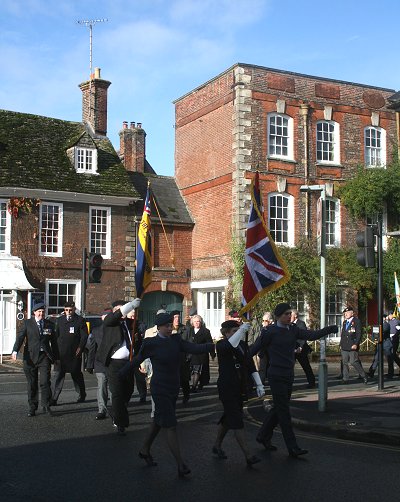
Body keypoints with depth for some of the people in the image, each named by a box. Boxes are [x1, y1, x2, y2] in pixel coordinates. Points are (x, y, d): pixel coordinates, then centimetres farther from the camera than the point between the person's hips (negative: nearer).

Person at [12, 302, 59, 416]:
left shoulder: (49, 324, 10)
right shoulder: (27, 323, 5)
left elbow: (53, 342, 15)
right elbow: (20, 337, -7)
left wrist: (56, 357, 16)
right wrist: (15, 351, -22)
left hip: (45, 356, 0)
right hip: (30, 356, 0)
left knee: (45, 381, -9)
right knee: (32, 383, 6)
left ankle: (46, 406, 2)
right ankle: (32, 407, 15)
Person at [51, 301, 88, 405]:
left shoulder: (80, 320, 1)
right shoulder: (60, 320, 11)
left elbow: (84, 336, -1)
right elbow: (56, 335, 13)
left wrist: (80, 348, -11)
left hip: (74, 353, -2)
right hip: (61, 352, 2)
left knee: (76, 375, 8)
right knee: (59, 375, -2)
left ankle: (82, 395, 28)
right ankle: (54, 398, -3)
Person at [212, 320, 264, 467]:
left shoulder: (243, 345, 8)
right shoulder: (221, 345, -10)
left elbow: (251, 365, 11)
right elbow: (229, 346, -36)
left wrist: (259, 384, 8)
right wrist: (241, 330, -38)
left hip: (240, 388, 7)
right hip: (226, 387, -7)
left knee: (229, 417, 17)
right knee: (236, 420, -9)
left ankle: (217, 446, 34)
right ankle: (248, 456, -12)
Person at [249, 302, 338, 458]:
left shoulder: (293, 330, 7)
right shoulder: (270, 332, -10)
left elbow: (311, 335, -3)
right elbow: (254, 348, -4)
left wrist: (328, 329, -16)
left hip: (289, 375, 7)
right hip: (276, 376, -7)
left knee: (279, 408, 15)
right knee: (284, 411, -4)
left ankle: (263, 436, 32)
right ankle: (293, 448, -2)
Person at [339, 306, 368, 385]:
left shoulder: (357, 321, -5)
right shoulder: (344, 322, 18)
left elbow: (359, 334, -11)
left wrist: (356, 344, -18)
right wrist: (341, 344, 16)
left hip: (352, 346, -7)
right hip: (344, 346, 7)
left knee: (353, 362, -9)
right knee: (345, 363, 6)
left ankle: (364, 376, 5)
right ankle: (345, 379, 11)